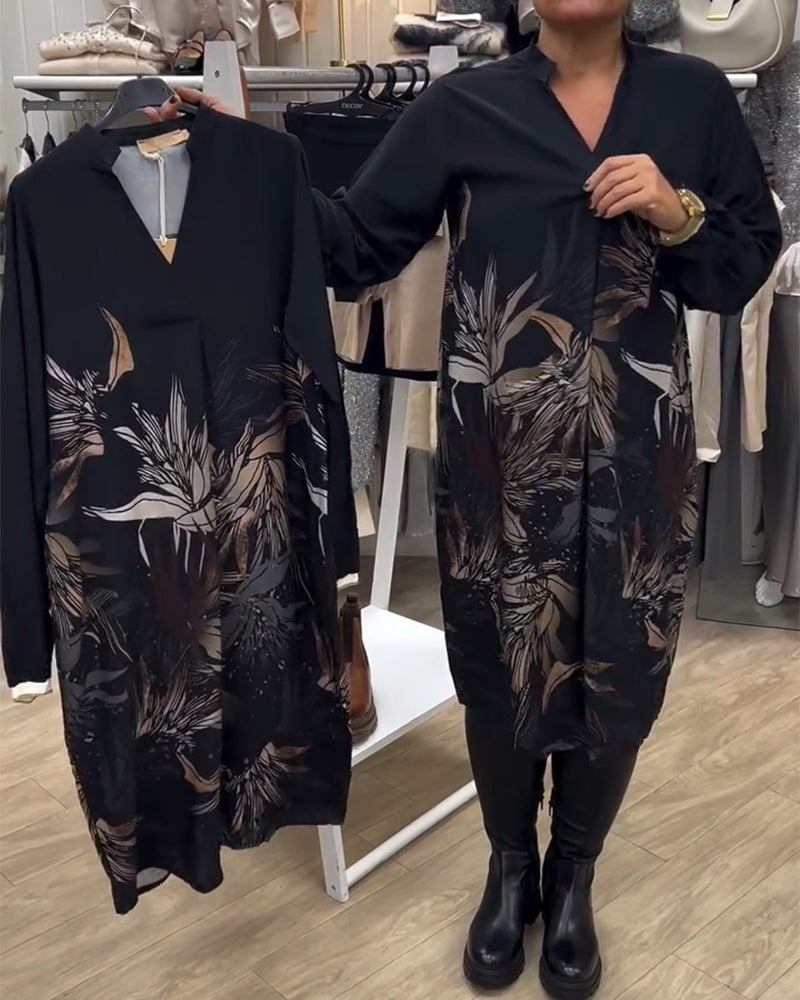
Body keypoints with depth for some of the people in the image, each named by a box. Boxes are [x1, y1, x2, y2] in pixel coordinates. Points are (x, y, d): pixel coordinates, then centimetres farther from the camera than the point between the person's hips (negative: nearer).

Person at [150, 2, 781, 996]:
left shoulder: (693, 96, 6)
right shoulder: (462, 106, 1)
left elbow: (748, 265, 7)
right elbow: (357, 243, -2)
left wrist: (678, 216, -11)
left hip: (634, 454, 2)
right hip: (499, 454, -1)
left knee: (617, 671, 10)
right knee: (498, 664, 11)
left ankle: (572, 880, 37)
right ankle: (509, 868, 38)